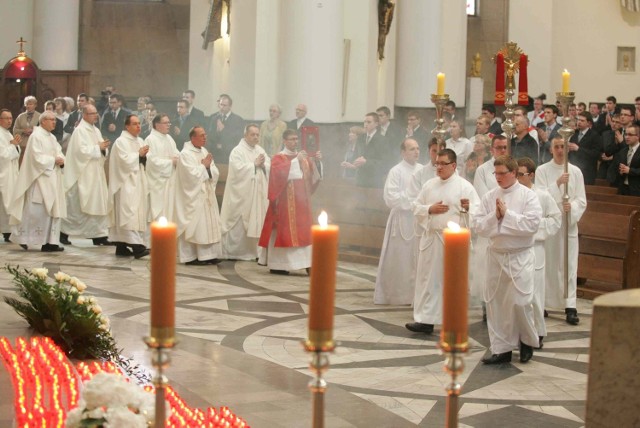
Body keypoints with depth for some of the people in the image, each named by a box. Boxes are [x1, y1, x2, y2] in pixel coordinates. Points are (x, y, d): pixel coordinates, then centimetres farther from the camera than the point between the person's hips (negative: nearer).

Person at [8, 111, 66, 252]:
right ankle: (22, 237, 3)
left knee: (52, 209, 4)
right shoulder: (36, 136, -10)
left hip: (52, 179, 9)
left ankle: (51, 241, 6)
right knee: (36, 210, -7)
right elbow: (37, 157, -17)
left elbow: (58, 152, 13)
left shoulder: (52, 138, 16)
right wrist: (54, 160, -14)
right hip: (39, 178, -8)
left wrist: (61, 160, -8)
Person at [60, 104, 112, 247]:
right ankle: (64, 233, 10)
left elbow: (101, 152, 16)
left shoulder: (96, 131, 15)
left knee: (99, 203, 3)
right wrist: (98, 147, -14)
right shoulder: (80, 131, -9)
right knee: (75, 204, -1)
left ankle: (99, 235, 4)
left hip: (96, 173, 8)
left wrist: (104, 148, -5)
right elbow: (81, 150, -18)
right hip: (83, 174, -8)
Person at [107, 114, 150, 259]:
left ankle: (121, 246, 12)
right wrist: (138, 154, -9)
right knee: (130, 213, -15)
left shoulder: (140, 141, 15)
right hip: (126, 183, -8)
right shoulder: (121, 142, -7)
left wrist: (145, 156, -4)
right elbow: (125, 160, -17)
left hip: (138, 183, 8)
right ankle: (136, 246, -23)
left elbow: (143, 161, 16)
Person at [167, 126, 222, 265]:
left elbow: (215, 173, 9)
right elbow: (192, 175, -20)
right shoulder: (185, 154, -11)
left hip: (207, 195, 8)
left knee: (209, 224, 7)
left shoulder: (205, 152, 13)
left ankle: (208, 254, 11)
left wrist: (208, 166, -11)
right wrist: (204, 166, -7)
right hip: (193, 196, -8)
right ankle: (191, 256, 0)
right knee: (193, 226, -6)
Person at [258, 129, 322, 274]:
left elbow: (314, 174, 6)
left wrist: (317, 161, -13)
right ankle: (277, 264, -3)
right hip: (285, 200, -6)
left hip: (301, 199, 6)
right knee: (283, 230, -6)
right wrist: (295, 160, -26)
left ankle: (306, 262, 1)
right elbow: (279, 172, -21)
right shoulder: (278, 158, -1)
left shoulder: (304, 157, 15)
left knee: (303, 230, 2)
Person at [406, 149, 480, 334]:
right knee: (427, 279, 5)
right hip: (430, 238, 4)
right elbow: (416, 207, 14)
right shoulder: (430, 185, 11)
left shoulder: (464, 186, -3)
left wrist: (467, 208, -28)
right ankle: (426, 320, 10)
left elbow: (478, 212, -7)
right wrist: (430, 209, -5)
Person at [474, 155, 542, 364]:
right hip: (495, 255, 4)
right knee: (495, 303, 6)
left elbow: (532, 224, -17)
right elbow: (479, 226, 2)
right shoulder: (490, 196, 6)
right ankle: (501, 349, 16)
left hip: (520, 257, -4)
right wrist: (494, 216, -14)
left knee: (519, 302, -8)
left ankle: (528, 341, 18)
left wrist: (507, 214, -15)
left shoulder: (528, 195, -5)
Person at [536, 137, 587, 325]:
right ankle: (542, 303, 15)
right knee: (546, 264, 4)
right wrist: (557, 183, -19)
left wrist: (572, 206, -18)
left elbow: (582, 200, 3)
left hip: (569, 224, 1)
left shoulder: (576, 172, 5)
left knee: (569, 265, -2)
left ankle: (570, 307, -3)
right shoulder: (542, 170, 2)